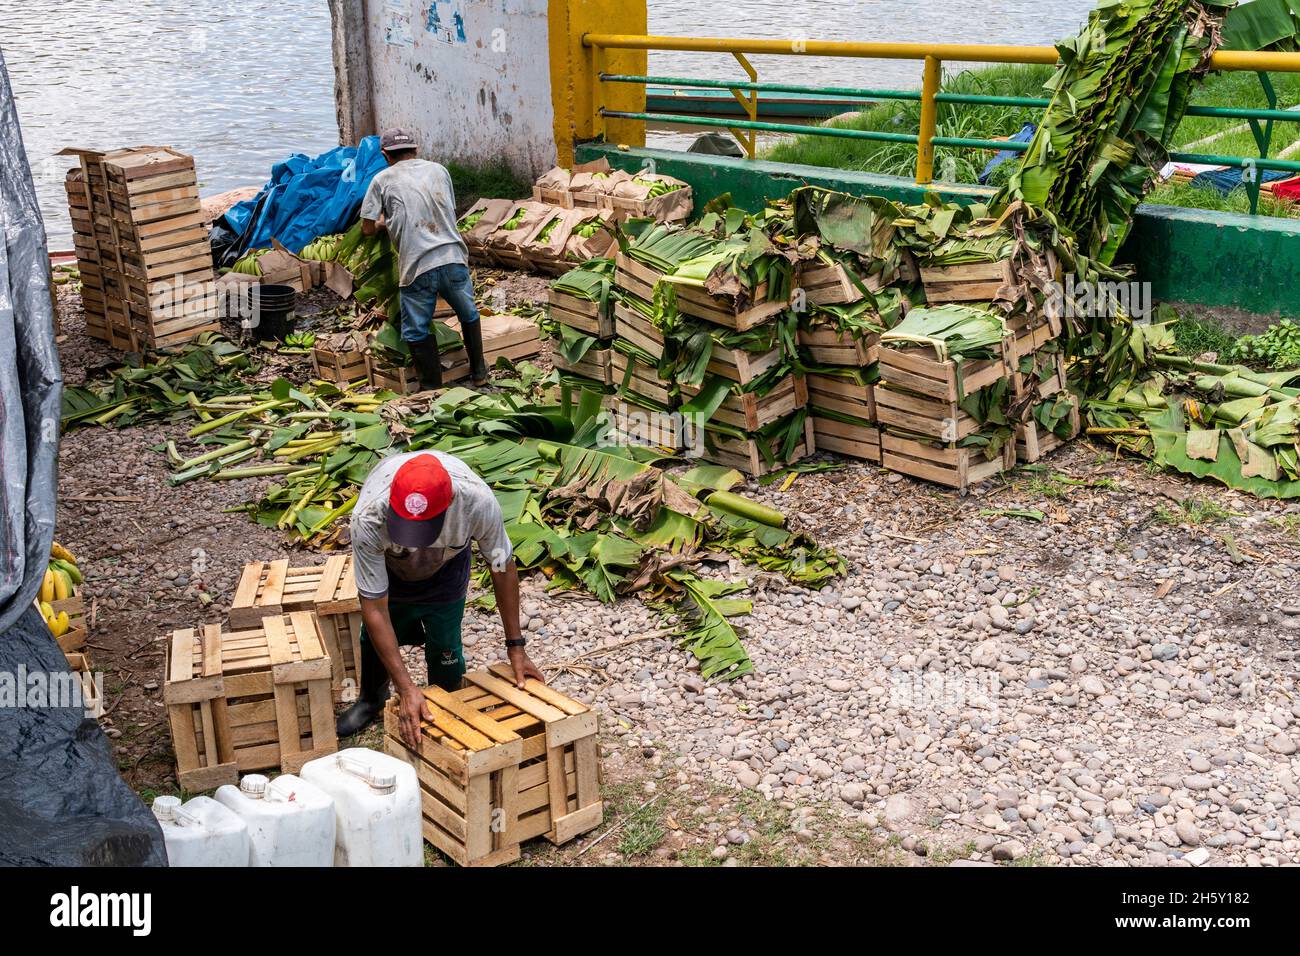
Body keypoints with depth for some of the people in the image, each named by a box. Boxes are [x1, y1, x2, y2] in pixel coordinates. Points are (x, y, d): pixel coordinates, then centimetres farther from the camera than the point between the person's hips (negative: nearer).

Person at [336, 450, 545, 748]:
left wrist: (516, 647, -16)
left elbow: (503, 567, -22)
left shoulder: (479, 502, -43)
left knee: (445, 651, -7)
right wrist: (407, 688, -37)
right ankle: (372, 699, 48)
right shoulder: (368, 519, -46)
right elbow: (375, 609, -36)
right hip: (386, 566, 0)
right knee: (376, 641, 16)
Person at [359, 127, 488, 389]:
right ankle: (479, 372, 36)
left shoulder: (383, 179, 6)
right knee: (469, 315, 24)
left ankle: (433, 387, 17)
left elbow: (368, 228, 7)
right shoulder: (438, 170, 15)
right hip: (452, 258, 3)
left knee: (417, 330, 11)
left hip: (417, 266, -3)